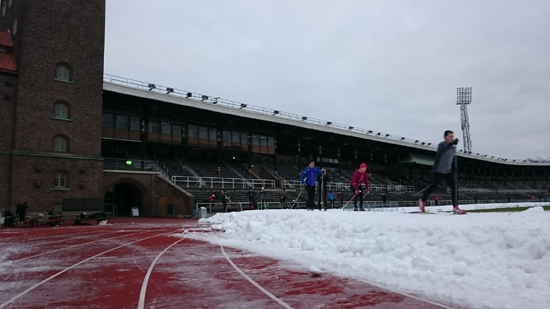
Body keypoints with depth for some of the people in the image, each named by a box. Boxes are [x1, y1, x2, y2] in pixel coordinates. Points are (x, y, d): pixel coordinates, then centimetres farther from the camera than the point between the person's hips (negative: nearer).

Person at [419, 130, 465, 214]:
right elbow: (441, 151, -37)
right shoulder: (442, 144, -12)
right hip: (438, 171, -6)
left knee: (454, 187, -7)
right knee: (434, 186, -4)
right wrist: (451, 144, -47)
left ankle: (455, 207, -5)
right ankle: (422, 200, 18)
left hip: (448, 171, 6)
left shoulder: (454, 147, 9)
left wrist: (454, 167, 15)